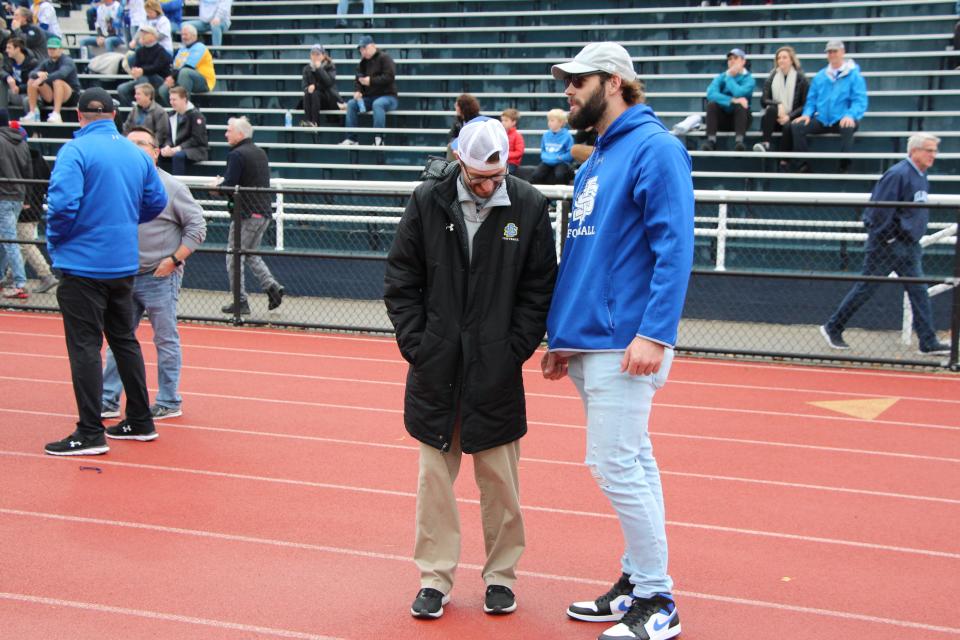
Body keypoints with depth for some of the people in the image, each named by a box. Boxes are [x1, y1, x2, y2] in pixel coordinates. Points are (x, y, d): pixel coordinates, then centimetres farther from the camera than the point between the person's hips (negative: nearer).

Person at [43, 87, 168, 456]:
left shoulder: (75, 151, -13)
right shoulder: (135, 153, 5)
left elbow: (63, 203, -22)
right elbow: (156, 201, 10)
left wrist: (55, 241, -5)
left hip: (83, 263, -6)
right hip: (124, 263, 6)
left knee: (85, 347, -1)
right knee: (124, 340, 17)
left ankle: (90, 434, 1)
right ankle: (140, 422, 24)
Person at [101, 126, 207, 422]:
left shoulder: (171, 187, -6)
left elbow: (196, 226, -5)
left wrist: (174, 259, -12)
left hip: (160, 278, -5)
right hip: (125, 276, 5)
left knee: (166, 341, 3)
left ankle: (169, 403, 12)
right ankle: (108, 401, 16)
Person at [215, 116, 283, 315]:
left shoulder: (237, 155, -13)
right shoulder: (260, 153, 14)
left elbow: (229, 185, -19)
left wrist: (217, 187, 3)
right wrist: (224, 184, 19)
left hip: (246, 214, -8)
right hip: (264, 212, 8)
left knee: (234, 257, 2)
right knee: (251, 254, 20)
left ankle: (240, 302, 2)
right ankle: (272, 286, 3)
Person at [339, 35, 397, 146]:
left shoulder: (384, 58, -8)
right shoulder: (363, 62, 14)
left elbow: (389, 77, -19)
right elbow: (358, 79, 15)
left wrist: (371, 81, -22)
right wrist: (357, 91, -7)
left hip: (388, 96, -7)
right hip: (369, 97, 7)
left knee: (377, 104, -38)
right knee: (351, 104, -12)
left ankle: (378, 139, -41)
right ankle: (351, 138, -13)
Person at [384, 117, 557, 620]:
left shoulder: (529, 207, -3)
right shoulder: (428, 201, -1)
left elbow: (539, 290, 1)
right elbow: (401, 280, 5)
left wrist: (514, 350, -6)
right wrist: (415, 343, -3)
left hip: (497, 372, -1)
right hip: (435, 369, 1)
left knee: (499, 479, 6)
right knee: (434, 475, 6)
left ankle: (501, 576, 21)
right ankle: (435, 578, 17)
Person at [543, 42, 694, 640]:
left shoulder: (653, 147, -10)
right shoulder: (596, 159, 18)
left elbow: (674, 246, -18)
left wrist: (655, 333, -24)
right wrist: (562, 336, 20)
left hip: (623, 342, -9)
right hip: (588, 341, 9)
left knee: (617, 466, -9)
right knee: (632, 463, 14)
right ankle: (638, 580, 23)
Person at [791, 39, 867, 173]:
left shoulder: (853, 75, 0)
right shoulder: (820, 76, 15)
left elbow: (860, 101, -9)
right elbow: (811, 99, 15)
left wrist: (850, 115, -28)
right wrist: (807, 114, -6)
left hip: (842, 120, -4)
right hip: (822, 120, 4)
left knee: (848, 127, -40)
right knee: (797, 126, -20)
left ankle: (845, 167, -27)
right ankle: (804, 165, -11)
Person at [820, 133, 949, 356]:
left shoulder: (921, 177, 11)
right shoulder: (898, 174, -18)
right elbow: (880, 209, -22)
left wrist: (914, 236, 15)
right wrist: (887, 236, -17)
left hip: (909, 246, 9)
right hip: (887, 245, -9)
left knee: (919, 292, 5)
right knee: (865, 289, 1)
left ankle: (928, 343, 7)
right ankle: (833, 329, 13)